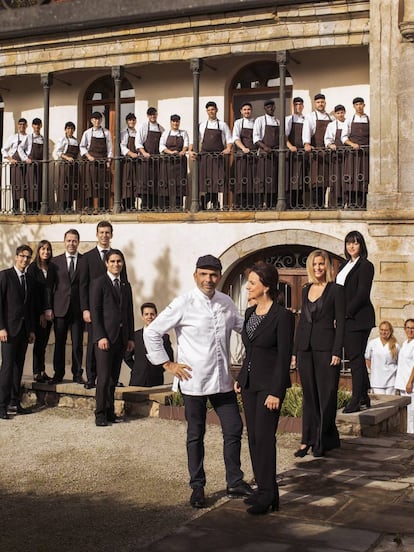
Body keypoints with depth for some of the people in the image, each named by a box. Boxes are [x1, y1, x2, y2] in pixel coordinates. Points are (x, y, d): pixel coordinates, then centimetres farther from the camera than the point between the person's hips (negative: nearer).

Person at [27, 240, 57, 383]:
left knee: (44, 341, 7)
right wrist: (41, 313, -9)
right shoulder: (33, 268, -4)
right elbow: (32, 292, -7)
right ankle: (37, 372, 1)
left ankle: (42, 371, 12)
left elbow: (53, 289, 8)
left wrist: (50, 310, -2)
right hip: (37, 311, -4)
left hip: (49, 311, 4)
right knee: (39, 341, -4)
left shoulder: (52, 268, 9)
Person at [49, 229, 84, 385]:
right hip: (60, 308, 1)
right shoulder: (56, 261, 8)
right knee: (59, 342, 6)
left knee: (77, 343, 4)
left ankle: (77, 374, 14)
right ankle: (58, 374, 15)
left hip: (78, 308, -1)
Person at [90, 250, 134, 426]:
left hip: (121, 337, 5)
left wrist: (131, 337, 11)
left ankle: (110, 411, 13)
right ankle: (100, 414, -1)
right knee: (104, 377, -7)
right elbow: (95, 312, -7)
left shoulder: (126, 286, 17)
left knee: (114, 377, 7)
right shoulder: (99, 283, -1)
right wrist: (100, 337, -14)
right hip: (105, 337, -5)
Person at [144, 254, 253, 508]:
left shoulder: (227, 303, 4)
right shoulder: (184, 304, -11)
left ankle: (235, 482, 26)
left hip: (223, 380, 5)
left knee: (234, 430, 9)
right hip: (194, 381, -4)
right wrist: (168, 364, -7)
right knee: (196, 435, 8)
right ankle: (197, 487, 21)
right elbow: (152, 332, -7)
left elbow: (244, 327, 21)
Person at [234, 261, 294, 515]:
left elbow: (284, 358, -15)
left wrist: (276, 392, -18)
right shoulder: (250, 313, 10)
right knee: (254, 437, 10)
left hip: (269, 385, -8)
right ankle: (265, 490, 20)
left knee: (264, 437, -8)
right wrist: (240, 378, 15)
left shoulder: (282, 316, -14)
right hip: (250, 383, 8)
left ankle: (267, 496, 1)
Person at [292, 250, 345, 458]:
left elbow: (340, 322, -6)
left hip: (325, 347, -5)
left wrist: (336, 352, -13)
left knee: (326, 395, 0)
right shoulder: (306, 290, 14)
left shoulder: (335, 290, -2)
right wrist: (295, 351, 13)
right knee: (309, 395, 9)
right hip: (306, 348, 6)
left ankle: (324, 441, 10)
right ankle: (308, 440, 14)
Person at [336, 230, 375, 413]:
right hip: (345, 319, 8)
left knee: (356, 358, -8)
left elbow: (362, 294, -14)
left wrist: (345, 314, -17)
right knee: (355, 358, 12)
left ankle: (356, 401, -6)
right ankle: (364, 397, 20)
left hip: (357, 319, -8)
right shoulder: (345, 266, 19)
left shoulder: (365, 266, -6)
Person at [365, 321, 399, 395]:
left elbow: (399, 363, 10)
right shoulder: (372, 343, 2)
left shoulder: (395, 346, 1)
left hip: (391, 380, 0)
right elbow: (367, 359, 13)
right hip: (377, 380, 0)